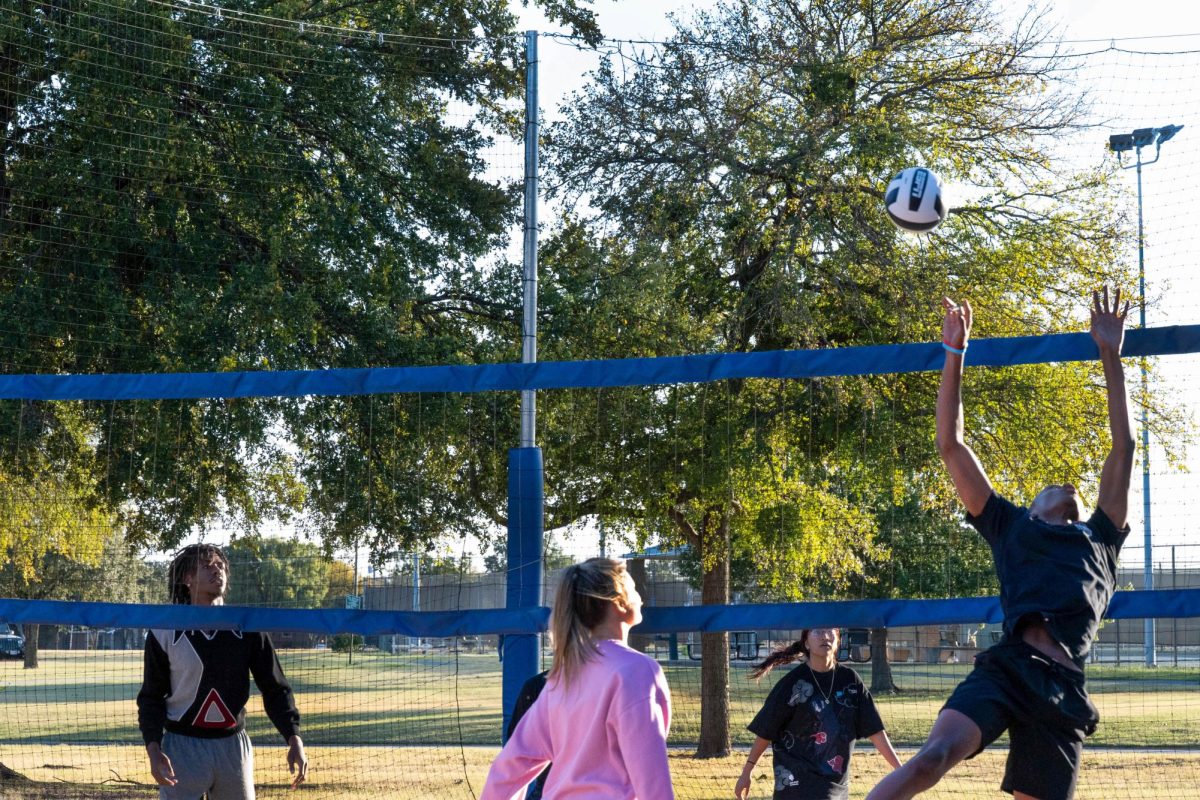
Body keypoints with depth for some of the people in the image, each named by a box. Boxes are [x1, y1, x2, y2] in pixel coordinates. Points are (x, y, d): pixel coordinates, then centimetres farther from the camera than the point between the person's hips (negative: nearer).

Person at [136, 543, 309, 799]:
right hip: (182, 746, -2)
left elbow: (274, 688, 2)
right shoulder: (164, 632, -2)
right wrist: (153, 749, -14)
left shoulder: (247, 628, 3)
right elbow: (151, 698, 1)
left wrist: (294, 740, -11)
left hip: (233, 746, 2)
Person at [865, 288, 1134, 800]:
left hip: (1065, 690, 2)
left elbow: (1123, 448, 31)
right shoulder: (1009, 526, 27)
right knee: (935, 756, -27)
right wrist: (955, 354, 23)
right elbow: (950, 445, 24)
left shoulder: (1101, 540, 31)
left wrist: (1110, 356, 32)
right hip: (1007, 666, -2)